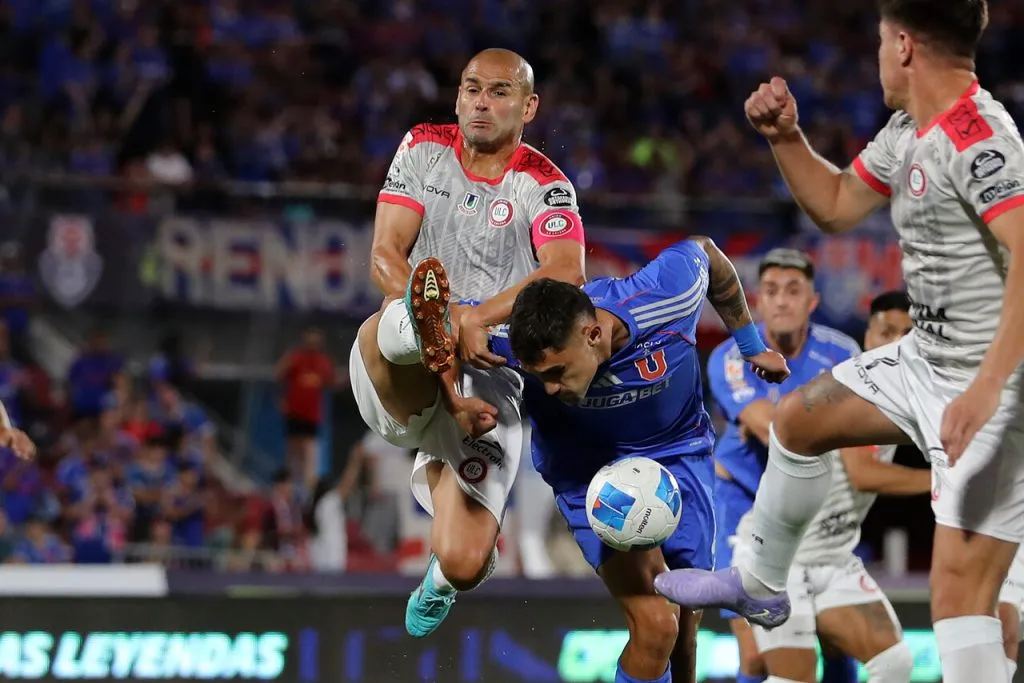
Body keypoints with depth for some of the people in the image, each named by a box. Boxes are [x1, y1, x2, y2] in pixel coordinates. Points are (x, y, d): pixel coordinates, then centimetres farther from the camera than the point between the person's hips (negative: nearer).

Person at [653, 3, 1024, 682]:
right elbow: (837, 206, 24)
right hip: (926, 362, 11)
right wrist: (785, 138, 7)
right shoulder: (908, 132, 6)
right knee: (796, 421, 27)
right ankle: (761, 586, 46)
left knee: (959, 590, -18)